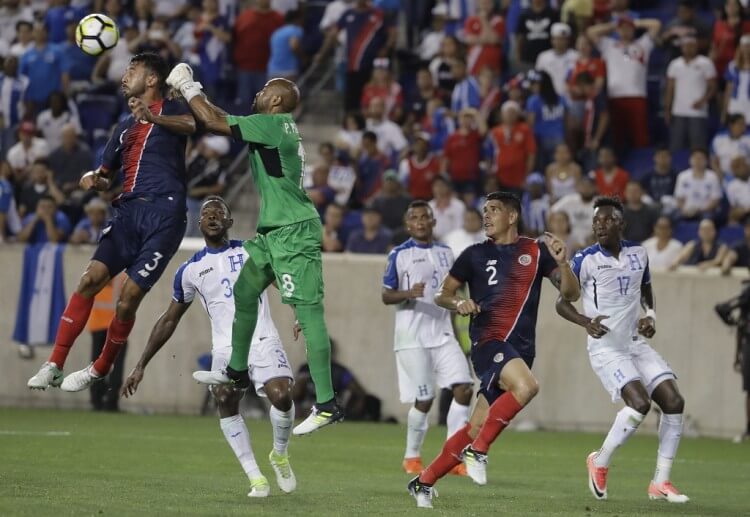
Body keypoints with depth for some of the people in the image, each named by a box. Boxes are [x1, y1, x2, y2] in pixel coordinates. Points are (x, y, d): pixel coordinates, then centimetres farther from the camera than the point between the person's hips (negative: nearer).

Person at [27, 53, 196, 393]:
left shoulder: (170, 111, 7)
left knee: (128, 299, -9)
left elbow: (192, 124, -18)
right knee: (90, 279, -11)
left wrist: (153, 118, -38)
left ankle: (99, 371, 8)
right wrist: (93, 180, 7)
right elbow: (106, 177, 33)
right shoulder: (125, 127, 25)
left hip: (164, 215, -5)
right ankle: (54, 365, -11)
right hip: (129, 211, 5)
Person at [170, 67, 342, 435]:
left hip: (293, 232, -11)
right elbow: (224, 120, 25)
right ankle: (237, 372, 37)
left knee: (309, 313, -13)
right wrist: (192, 94, 17)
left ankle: (327, 405, -16)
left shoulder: (274, 124, -13)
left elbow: (215, 122, -13)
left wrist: (188, 88, 0)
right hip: (274, 230, 11)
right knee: (243, 292, 21)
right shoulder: (274, 127, 15)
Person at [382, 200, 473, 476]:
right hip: (412, 336, -5)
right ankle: (412, 457, 14)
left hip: (443, 333, 5)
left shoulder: (445, 253, 14)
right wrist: (409, 293, -21)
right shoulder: (399, 254, -1)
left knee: (463, 387, -10)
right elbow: (386, 296, -2)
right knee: (423, 399, -5)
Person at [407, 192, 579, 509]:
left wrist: (561, 262, -12)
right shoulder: (475, 254, 8)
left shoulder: (536, 253, 10)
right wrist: (458, 303, -8)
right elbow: (442, 295, 15)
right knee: (526, 387, -33)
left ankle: (424, 482, 17)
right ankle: (477, 451, -20)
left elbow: (570, 294, 6)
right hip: (487, 340, -3)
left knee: (476, 429, 3)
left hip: (520, 349, 3)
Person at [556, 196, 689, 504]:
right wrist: (586, 322, -25)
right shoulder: (586, 260, -10)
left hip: (636, 344, 6)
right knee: (640, 403, -24)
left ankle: (661, 482, 3)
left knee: (673, 401, -6)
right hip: (606, 348, -6)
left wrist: (650, 315, 3)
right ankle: (600, 463, -1)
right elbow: (561, 303, -6)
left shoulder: (638, 254, 5)